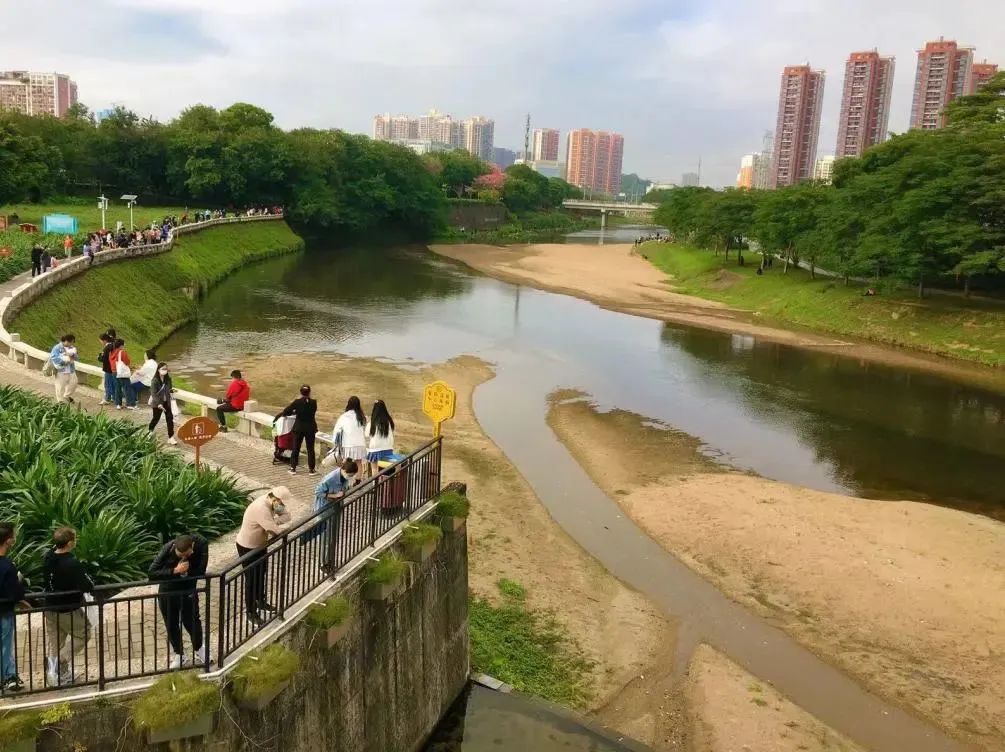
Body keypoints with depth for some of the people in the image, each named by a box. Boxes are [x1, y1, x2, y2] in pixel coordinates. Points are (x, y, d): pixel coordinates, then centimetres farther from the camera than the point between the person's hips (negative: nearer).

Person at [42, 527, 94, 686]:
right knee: (83, 634, 15)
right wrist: (92, 585, -2)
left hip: (50, 608, 7)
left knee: (54, 643, 18)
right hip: (69, 610, -7)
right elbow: (87, 587, -24)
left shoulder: (47, 558, -6)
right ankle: (59, 661, 2)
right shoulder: (73, 564, -28)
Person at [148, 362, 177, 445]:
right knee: (156, 418, 10)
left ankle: (171, 437, 2)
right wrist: (158, 404, -28)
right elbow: (153, 393, -20)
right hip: (157, 403, -4)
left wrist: (172, 390, -11)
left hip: (166, 402, 4)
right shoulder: (155, 380, -18)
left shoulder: (168, 379, -2)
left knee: (170, 418, -1)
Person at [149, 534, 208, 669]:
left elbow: (200, 571, -18)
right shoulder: (168, 549, -26)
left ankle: (199, 649, 37)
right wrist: (175, 571, -35)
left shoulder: (201, 544, -24)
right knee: (171, 625, 11)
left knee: (192, 622, 9)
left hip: (188, 592, 0)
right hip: (167, 593, 0)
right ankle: (179, 655, 33)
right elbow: (152, 573, -28)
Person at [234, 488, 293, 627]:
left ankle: (260, 602, 45)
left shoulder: (272, 502, -10)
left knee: (261, 574, 24)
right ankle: (251, 613, 19)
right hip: (247, 547, -9)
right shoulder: (261, 509, -37)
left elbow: (286, 515, -4)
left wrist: (273, 523, -22)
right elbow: (276, 530, -37)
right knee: (252, 580, 4)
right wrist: (288, 525, -17)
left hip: (260, 544, 9)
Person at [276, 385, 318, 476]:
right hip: (310, 428, 1)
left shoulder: (297, 402, -12)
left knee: (296, 448, 11)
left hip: (298, 428, 0)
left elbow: (287, 411, -7)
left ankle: (293, 468, 16)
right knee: (310, 449, 8)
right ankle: (311, 469, 10)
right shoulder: (313, 402, -8)